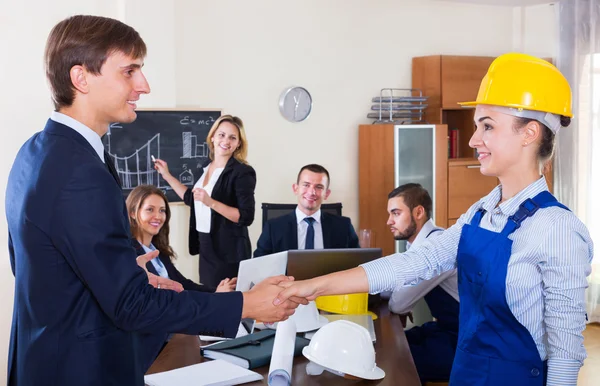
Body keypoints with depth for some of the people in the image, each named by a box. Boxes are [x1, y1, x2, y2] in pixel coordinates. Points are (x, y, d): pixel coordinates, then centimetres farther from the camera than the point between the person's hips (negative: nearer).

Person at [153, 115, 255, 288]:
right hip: (206, 246, 7)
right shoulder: (207, 166, 8)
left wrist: (211, 203, -26)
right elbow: (194, 199, 20)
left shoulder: (242, 172, -13)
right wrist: (167, 176, 19)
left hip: (229, 250, -7)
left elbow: (246, 217, -18)